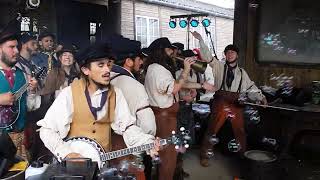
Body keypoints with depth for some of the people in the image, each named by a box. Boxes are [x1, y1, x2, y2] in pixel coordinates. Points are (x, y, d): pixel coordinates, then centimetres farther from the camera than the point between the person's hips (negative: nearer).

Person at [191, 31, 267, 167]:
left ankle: (243, 154, 29)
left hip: (236, 104, 3)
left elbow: (251, 87, 12)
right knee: (212, 129, 0)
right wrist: (200, 40, -9)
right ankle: (204, 155, 13)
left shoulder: (242, 72, 16)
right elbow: (207, 55, -1)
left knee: (240, 130, 9)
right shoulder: (219, 67, 8)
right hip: (221, 102, -3)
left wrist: (261, 97, -2)